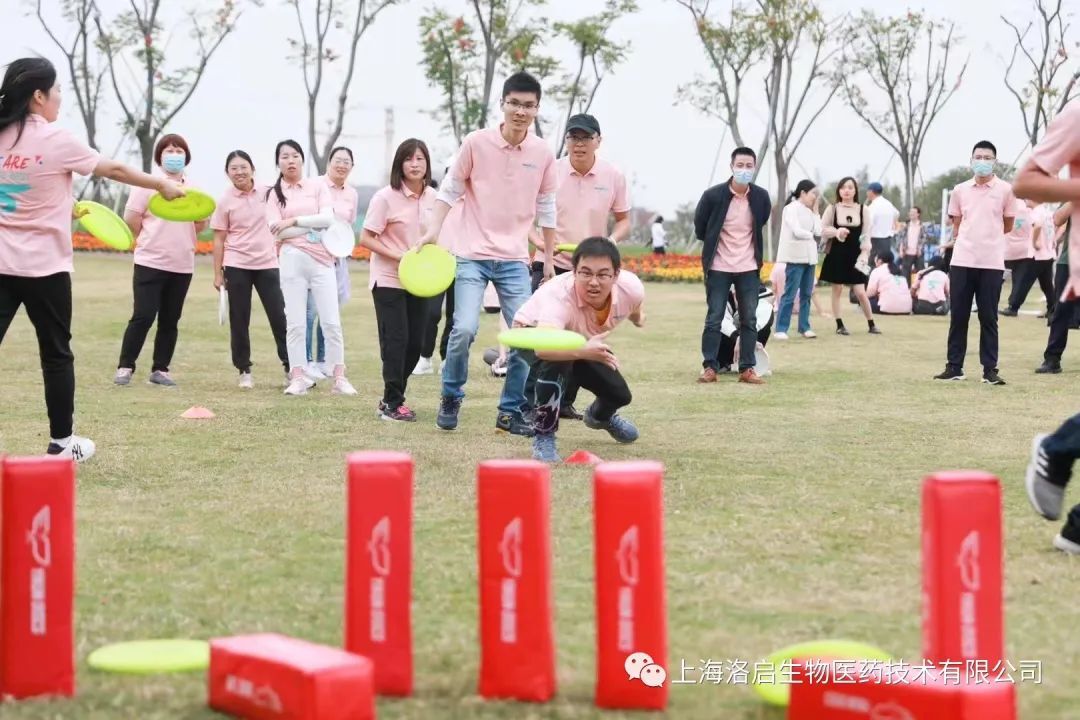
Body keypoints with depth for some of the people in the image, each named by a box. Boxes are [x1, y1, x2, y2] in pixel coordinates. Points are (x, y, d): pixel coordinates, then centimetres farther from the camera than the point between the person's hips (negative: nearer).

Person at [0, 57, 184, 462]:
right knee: (56, 354, 10)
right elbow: (114, 171, 0)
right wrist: (163, 185, 14)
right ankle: (61, 443, 19)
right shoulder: (55, 140, -9)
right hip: (44, 265, -4)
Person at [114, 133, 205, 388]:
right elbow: (130, 218, -6)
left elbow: (200, 226, 18)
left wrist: (203, 217, -4)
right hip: (150, 262, -5)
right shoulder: (148, 183, -3)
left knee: (170, 320, 7)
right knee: (143, 316, -7)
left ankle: (160, 370, 13)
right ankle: (125, 367, 0)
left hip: (182, 266, 5)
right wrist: (149, 240, 4)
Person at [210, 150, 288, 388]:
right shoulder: (225, 201, -3)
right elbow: (219, 239, -1)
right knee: (239, 321, 4)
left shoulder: (267, 193, 1)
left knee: (279, 316, 0)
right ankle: (244, 371, 12)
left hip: (267, 264, 1)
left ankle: (290, 366, 8)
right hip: (237, 266, -1)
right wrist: (217, 274, -3)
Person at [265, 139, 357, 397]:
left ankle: (339, 378, 3)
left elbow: (328, 218, -7)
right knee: (295, 323, 2)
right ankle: (297, 378, 6)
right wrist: (314, 227, -8)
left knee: (331, 322, -1)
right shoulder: (275, 193, 6)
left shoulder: (317, 185, 6)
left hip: (322, 259, 0)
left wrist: (294, 221, -10)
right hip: (292, 259, 0)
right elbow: (276, 230, -6)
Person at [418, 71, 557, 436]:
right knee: (464, 329, -16)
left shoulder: (544, 154, 2)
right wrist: (434, 230, -8)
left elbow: (545, 209, 11)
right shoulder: (476, 142, -5)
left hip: (515, 260, 3)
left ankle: (511, 411, 13)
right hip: (473, 255, -3)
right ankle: (451, 398, 8)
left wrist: (549, 259, 14)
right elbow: (451, 189, 3)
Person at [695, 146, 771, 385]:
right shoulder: (713, 195, -13)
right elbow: (699, 227, 3)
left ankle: (747, 369, 9)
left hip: (749, 268, 2)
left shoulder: (761, 197, -5)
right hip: (719, 267, -2)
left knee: (749, 320, 4)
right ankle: (709, 367, 5)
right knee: (714, 319, -1)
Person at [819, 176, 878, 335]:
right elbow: (822, 228, 0)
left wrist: (864, 254, -8)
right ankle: (839, 325, 10)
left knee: (860, 292, -3)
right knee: (837, 289, 2)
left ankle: (871, 324, 9)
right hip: (836, 253, 0)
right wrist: (836, 232, -17)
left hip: (855, 254, 0)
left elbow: (866, 235, 3)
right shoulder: (832, 209, 0)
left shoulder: (863, 209, 3)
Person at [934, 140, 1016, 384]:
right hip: (962, 261, 2)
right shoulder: (960, 190, 7)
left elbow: (1007, 226, 10)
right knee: (958, 316, 5)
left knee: (988, 318, 1)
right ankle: (954, 367, 11)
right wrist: (968, 241, 12)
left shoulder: (1006, 190, 1)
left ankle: (990, 369, 5)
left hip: (992, 263, -2)